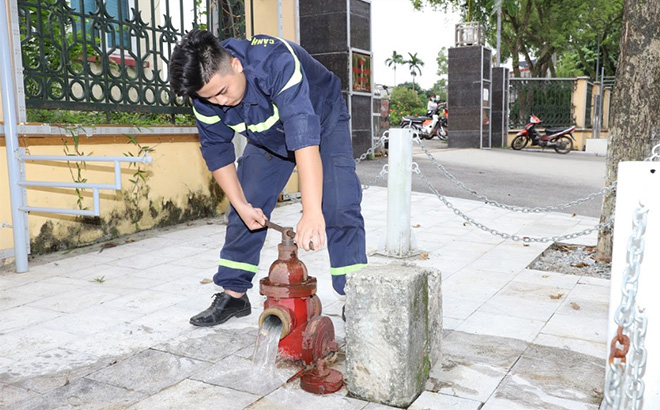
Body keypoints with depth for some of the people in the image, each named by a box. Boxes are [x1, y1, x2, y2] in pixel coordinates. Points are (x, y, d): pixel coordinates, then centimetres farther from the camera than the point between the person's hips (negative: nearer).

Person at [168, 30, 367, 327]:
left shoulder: (276, 61, -42)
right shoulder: (206, 93, -23)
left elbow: (305, 137, -51)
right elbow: (217, 152, -10)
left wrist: (312, 212, -58)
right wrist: (241, 205, -17)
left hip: (322, 123, -4)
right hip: (268, 138, 5)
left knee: (339, 208, -18)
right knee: (243, 211, 0)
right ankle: (233, 294, 14)